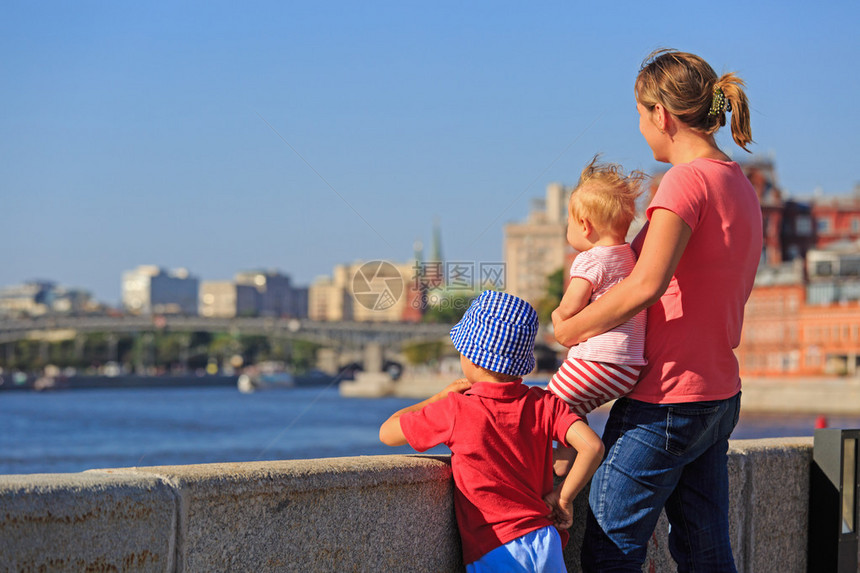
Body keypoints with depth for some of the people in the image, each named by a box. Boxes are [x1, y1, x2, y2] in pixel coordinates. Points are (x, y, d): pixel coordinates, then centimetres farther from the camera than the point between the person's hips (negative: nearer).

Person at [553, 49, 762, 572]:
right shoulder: (741, 186, 13)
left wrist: (570, 328, -15)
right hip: (720, 396, 9)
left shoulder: (688, 180, -16)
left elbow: (645, 286, -28)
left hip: (666, 400, -9)